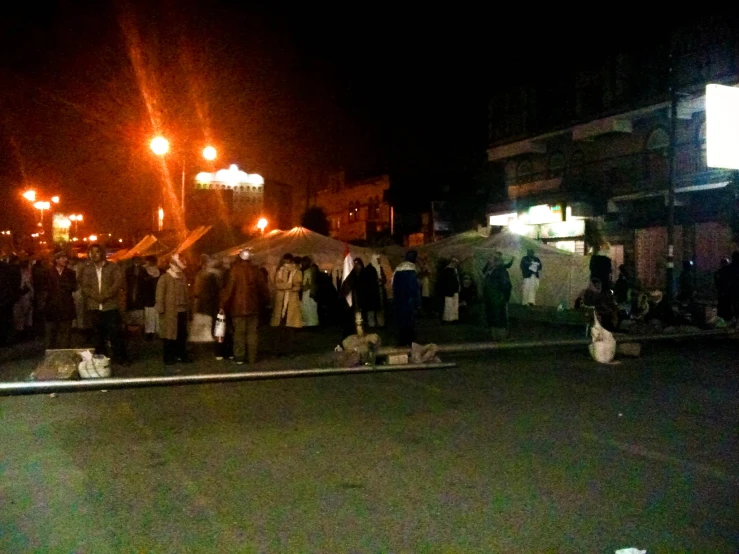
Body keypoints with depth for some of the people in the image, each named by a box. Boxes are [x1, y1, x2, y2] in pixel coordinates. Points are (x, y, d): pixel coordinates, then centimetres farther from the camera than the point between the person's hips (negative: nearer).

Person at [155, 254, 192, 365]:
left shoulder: (183, 278, 10)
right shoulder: (164, 278, -6)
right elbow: (160, 295, -8)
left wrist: (187, 307, 7)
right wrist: (161, 310, -11)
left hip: (182, 311, 5)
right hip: (170, 311, -5)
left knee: (182, 335, 11)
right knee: (169, 334, 3)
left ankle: (182, 355, 21)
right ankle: (168, 357, 12)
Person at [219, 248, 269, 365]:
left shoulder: (235, 270, -9)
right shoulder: (254, 271, 1)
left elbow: (229, 289, -11)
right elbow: (263, 289, 6)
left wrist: (223, 306, -6)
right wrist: (263, 302, 20)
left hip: (238, 307, -2)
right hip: (253, 307, 2)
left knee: (239, 333, 3)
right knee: (253, 332, 6)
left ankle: (239, 357, 3)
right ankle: (252, 358, 7)